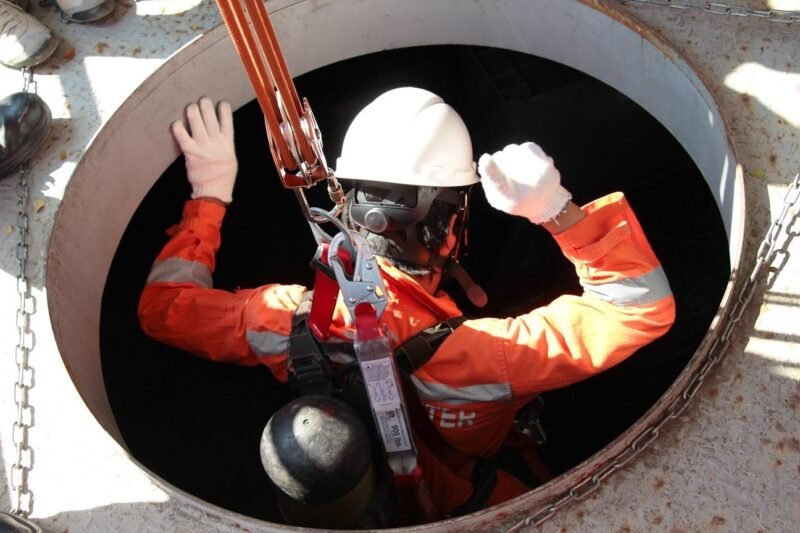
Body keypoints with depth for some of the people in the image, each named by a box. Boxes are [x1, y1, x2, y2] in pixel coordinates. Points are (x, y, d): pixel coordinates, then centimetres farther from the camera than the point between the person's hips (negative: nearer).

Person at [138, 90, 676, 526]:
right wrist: (558, 209, -42)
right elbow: (641, 306, -38)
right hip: (457, 510, -3)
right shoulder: (478, 355, -45)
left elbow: (164, 307, -15)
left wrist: (208, 195, -10)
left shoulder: (292, 318, -33)